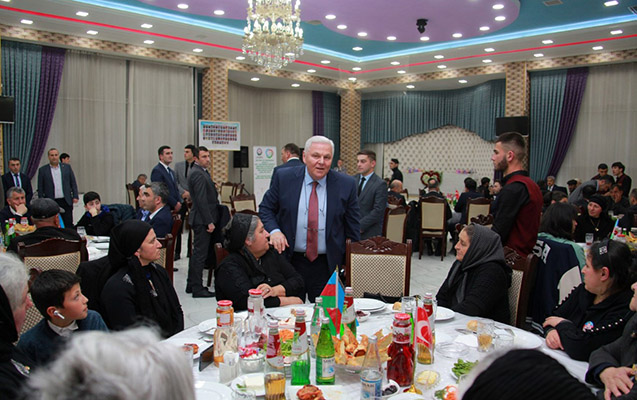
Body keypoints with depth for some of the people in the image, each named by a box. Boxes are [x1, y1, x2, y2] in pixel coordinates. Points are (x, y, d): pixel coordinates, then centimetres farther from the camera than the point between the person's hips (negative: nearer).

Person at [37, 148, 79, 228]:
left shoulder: (67, 167, 9)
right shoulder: (42, 170, 5)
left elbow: (73, 183, 9)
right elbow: (40, 188, 5)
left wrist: (75, 196, 0)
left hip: (66, 201, 1)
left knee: (68, 224, 2)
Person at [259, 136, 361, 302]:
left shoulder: (346, 184, -4)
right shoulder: (284, 178, -3)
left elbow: (353, 227, 2)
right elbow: (266, 208, 6)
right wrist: (274, 230, -14)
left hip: (328, 264, 0)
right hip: (290, 261, 1)